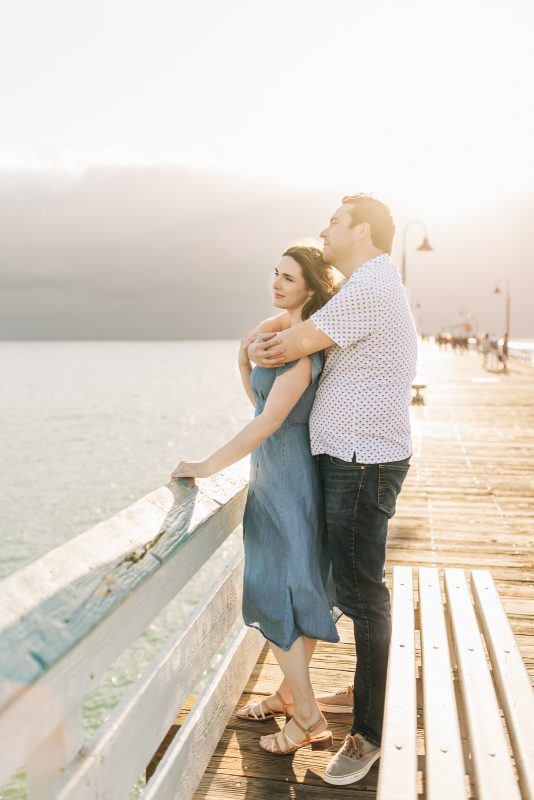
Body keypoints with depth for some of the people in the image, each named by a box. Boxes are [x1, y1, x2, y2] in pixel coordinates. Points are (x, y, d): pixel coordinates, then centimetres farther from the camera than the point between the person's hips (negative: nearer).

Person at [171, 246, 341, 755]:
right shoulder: (285, 333, 11)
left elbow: (269, 420, -24)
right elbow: (258, 399, 19)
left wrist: (207, 466, -21)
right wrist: (244, 356, 4)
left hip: (289, 476, -10)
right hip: (275, 472, 10)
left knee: (274, 591, -4)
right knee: (296, 586, 17)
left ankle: (309, 721, 7)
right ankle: (291, 692, 31)